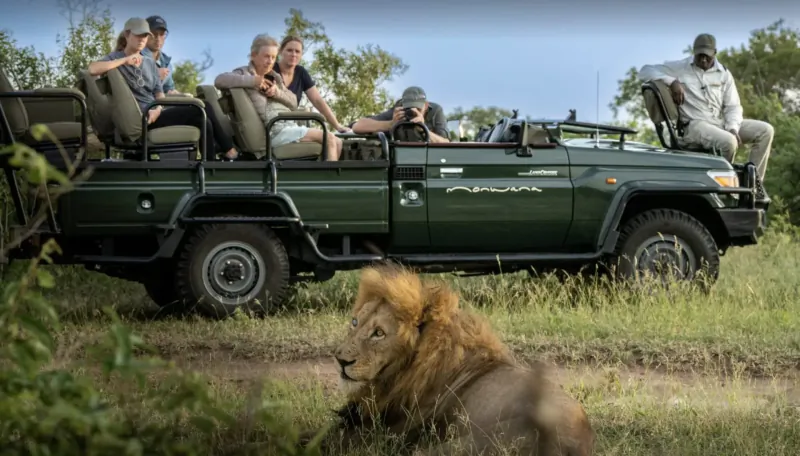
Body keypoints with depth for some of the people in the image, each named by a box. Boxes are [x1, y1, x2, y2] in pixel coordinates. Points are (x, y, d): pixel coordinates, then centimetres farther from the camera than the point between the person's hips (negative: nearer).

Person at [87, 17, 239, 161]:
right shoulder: (116, 58, 2)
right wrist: (124, 60, -16)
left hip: (156, 114, 7)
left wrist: (158, 110, -11)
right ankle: (230, 151, -9)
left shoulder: (150, 63, 21)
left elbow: (159, 92, 12)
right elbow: (93, 69, -20)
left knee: (204, 122, -18)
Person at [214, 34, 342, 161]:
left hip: (290, 127, 9)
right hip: (275, 131, -9)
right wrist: (252, 81, -21)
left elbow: (293, 103, 18)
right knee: (329, 139, -17)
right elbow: (220, 81, -18)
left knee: (336, 142, 2)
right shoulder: (244, 73, 2)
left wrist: (278, 93, -4)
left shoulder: (275, 76, 25)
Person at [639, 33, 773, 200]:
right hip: (695, 125, -6)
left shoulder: (724, 74, 12)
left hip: (722, 124, 6)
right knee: (728, 142, -36)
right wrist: (672, 81, -19)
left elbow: (733, 106, 7)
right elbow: (645, 71, -4)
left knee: (765, 130, -8)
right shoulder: (680, 68, 2)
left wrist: (733, 128, -14)